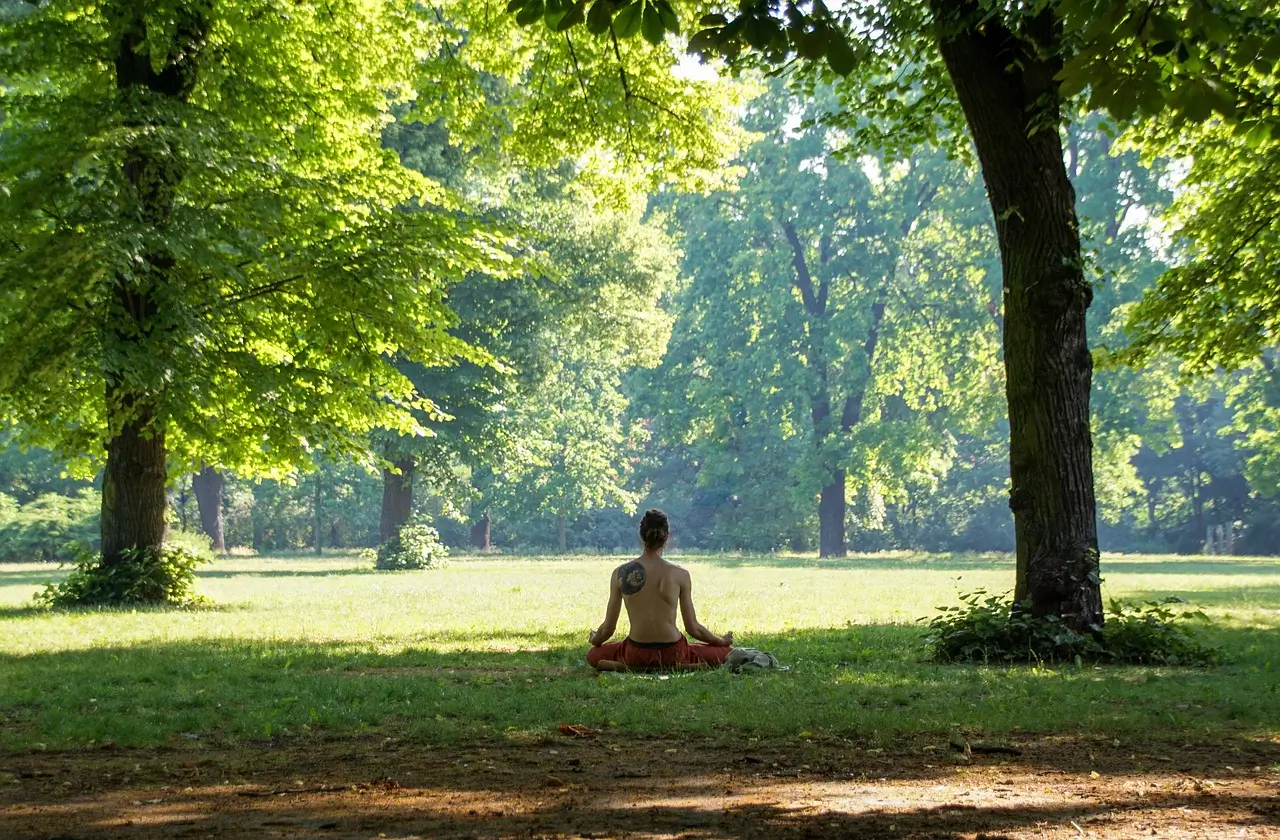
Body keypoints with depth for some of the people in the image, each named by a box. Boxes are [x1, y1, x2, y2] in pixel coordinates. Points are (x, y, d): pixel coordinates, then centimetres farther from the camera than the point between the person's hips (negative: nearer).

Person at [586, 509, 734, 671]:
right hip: (672, 654, 0)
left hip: (636, 653, 0)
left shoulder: (620, 574, -4)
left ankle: (636, 668, 1)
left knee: (593, 655, 29)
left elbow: (608, 627, 2)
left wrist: (595, 640, 26)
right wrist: (721, 641, 16)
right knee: (726, 653, 19)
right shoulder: (680, 575, -8)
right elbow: (693, 628, -2)